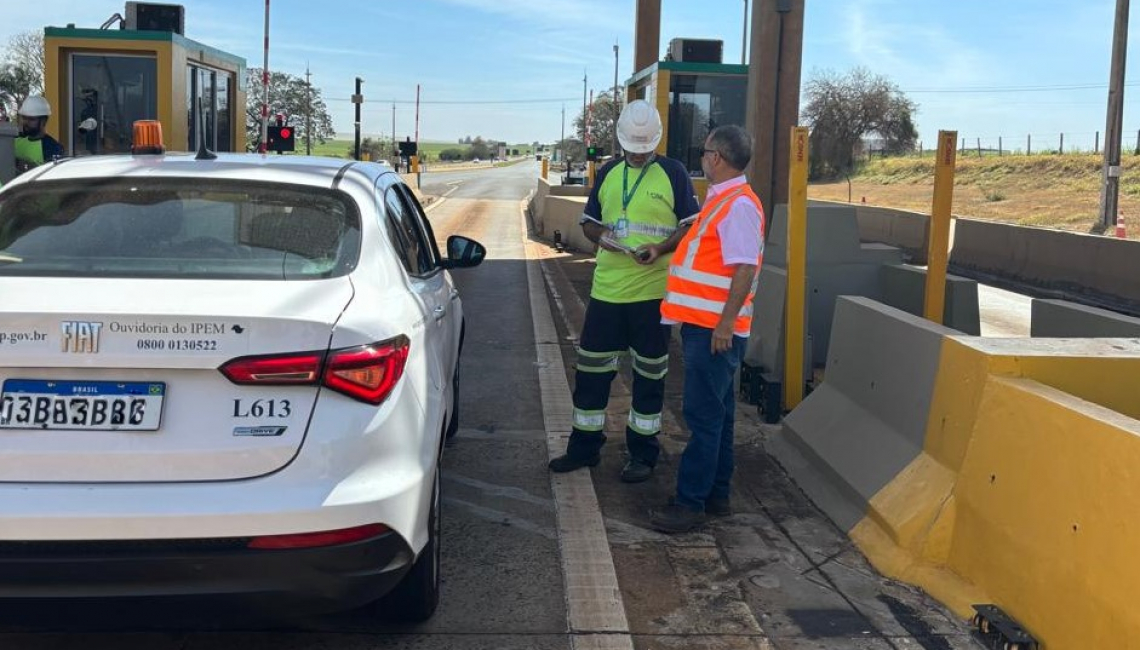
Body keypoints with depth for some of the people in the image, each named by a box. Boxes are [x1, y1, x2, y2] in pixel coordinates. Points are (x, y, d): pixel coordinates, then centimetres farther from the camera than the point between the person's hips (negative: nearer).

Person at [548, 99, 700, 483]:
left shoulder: (673, 173, -1)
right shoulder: (608, 173, 11)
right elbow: (589, 221, 17)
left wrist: (660, 250, -19)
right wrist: (601, 236, -6)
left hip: (653, 291, -4)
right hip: (607, 289, 4)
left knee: (649, 372, 6)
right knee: (592, 368, 8)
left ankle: (643, 453, 18)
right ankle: (584, 447, 22)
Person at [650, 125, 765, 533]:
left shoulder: (739, 204, -16)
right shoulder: (720, 199, 15)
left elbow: (744, 269, -23)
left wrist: (725, 323, -25)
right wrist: (663, 248, 23)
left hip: (714, 329, -10)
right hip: (703, 325, 10)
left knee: (704, 416, -6)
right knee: (715, 414, 15)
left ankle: (691, 503, 0)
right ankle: (717, 494, 25)